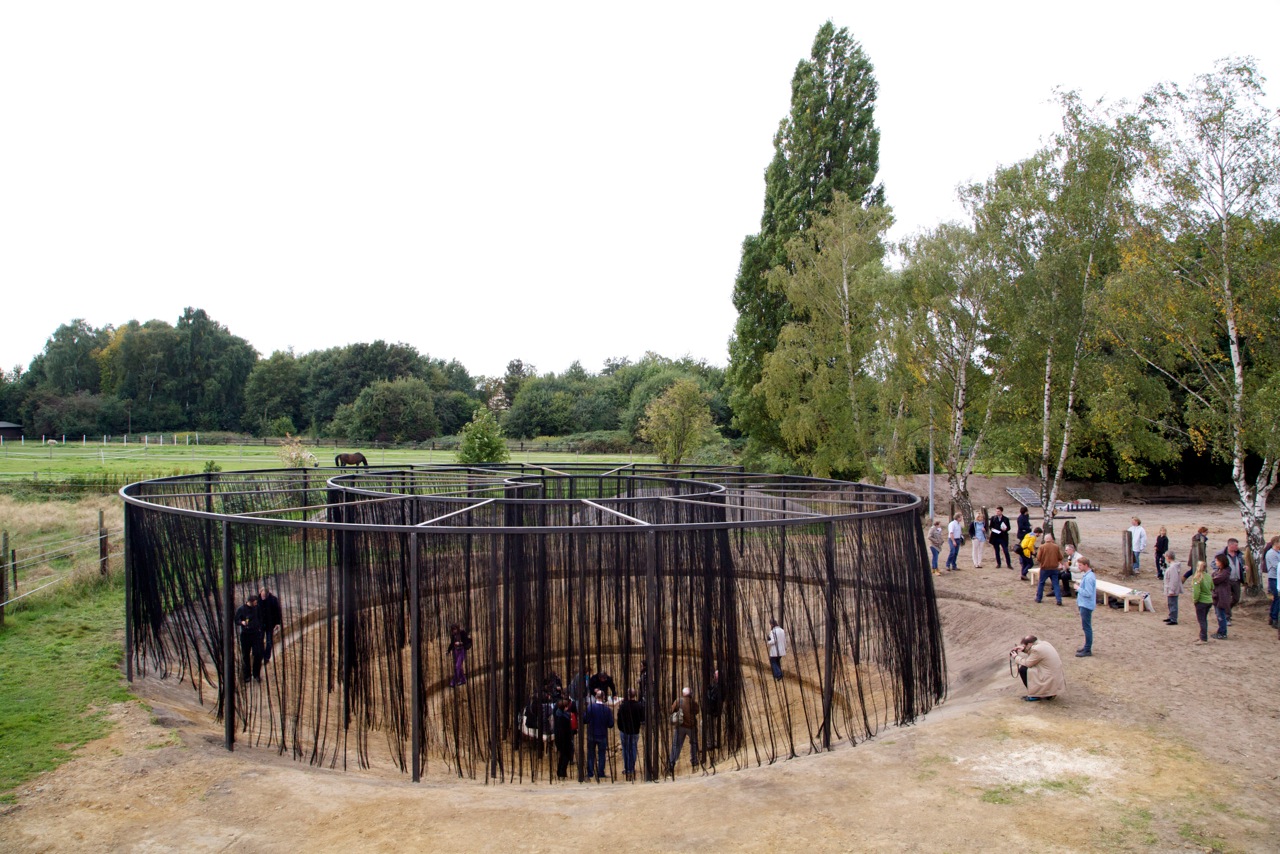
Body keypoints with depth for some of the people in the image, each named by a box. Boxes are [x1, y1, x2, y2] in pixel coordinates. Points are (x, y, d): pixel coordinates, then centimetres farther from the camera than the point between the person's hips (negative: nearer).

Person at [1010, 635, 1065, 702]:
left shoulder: (1036, 649, -20)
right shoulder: (1044, 643, 7)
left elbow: (1027, 663, -11)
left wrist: (1016, 657, 3)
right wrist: (1021, 652, 17)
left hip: (1050, 681, -10)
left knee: (1023, 669, -6)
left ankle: (1035, 696, 4)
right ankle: (1049, 694, 21)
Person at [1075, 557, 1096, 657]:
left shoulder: (1089, 577, -22)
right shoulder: (1086, 575, 9)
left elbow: (1088, 593, -26)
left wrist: (1078, 588, -14)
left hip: (1086, 605, -10)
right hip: (1084, 604, 10)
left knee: (1086, 627, -3)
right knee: (1086, 626, 18)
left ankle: (1088, 650, 2)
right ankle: (1087, 646, 28)